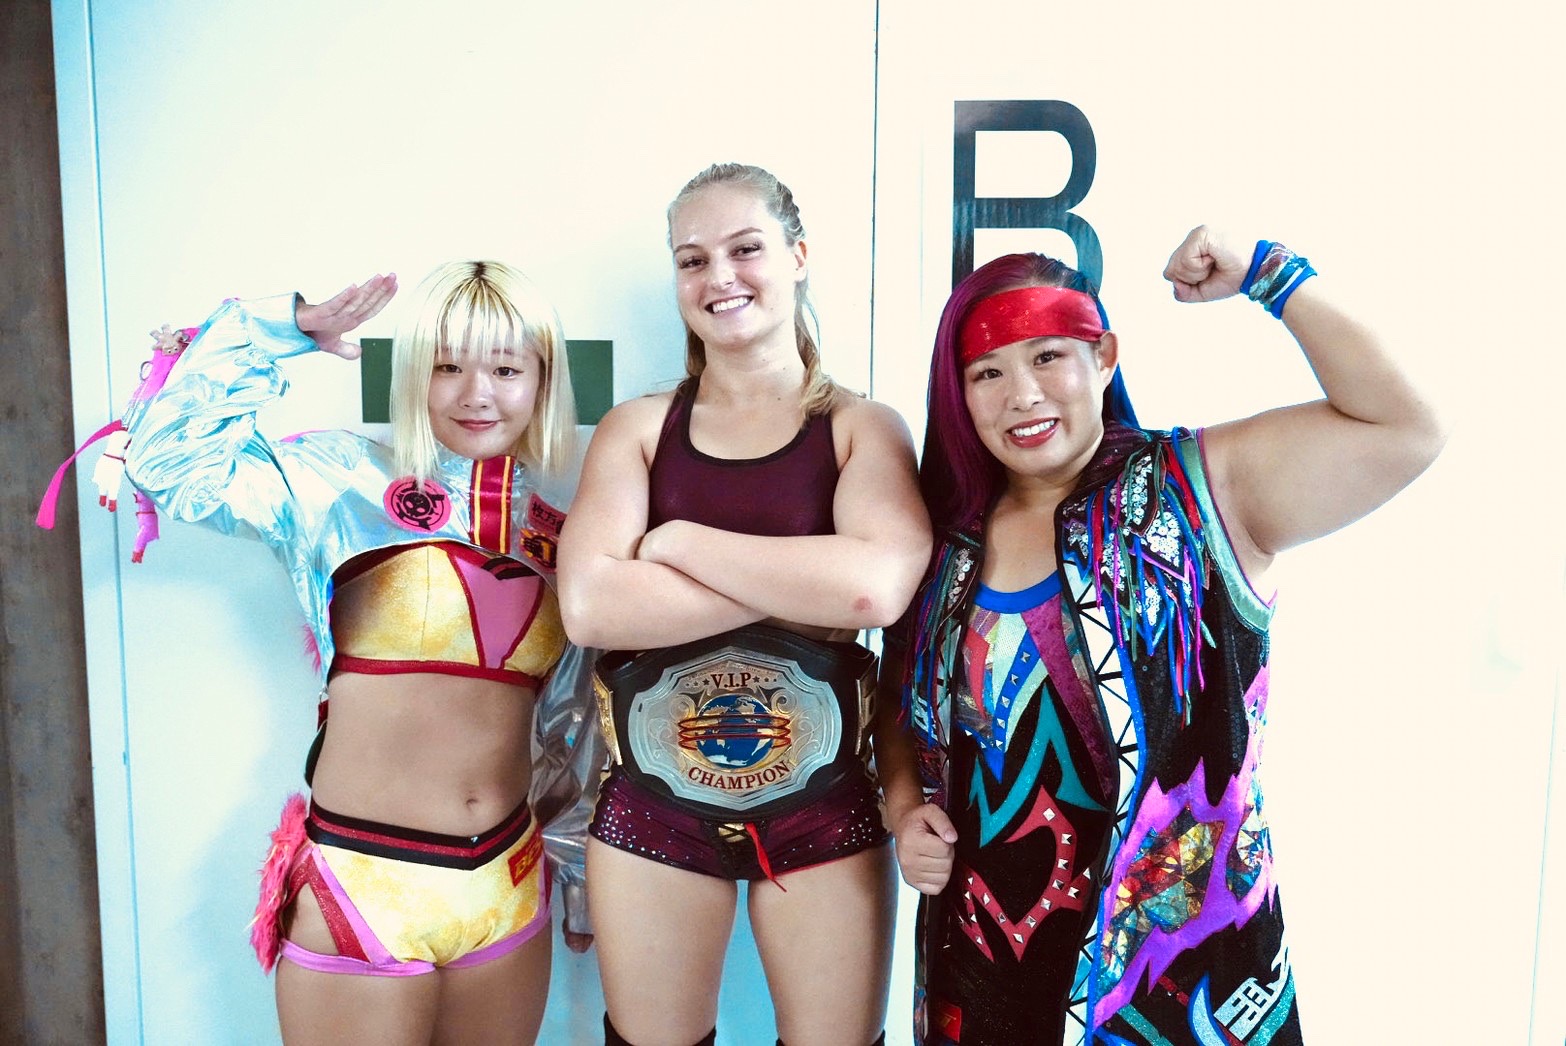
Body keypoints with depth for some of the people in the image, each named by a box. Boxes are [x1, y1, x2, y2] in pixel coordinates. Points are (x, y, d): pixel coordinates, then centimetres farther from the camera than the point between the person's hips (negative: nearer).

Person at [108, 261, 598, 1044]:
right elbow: (172, 460, -19)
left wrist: (579, 867, 20)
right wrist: (282, 332, -12)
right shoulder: (348, 488, -5)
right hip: (360, 890, -4)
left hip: (509, 892, 4)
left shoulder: (560, 540, 5)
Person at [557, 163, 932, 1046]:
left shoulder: (864, 427, -2)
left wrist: (677, 542, -14)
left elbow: (877, 587, -22)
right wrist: (805, 587, -18)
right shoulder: (638, 427, 1)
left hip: (822, 808, -1)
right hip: (653, 808, 1)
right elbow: (590, 605, -16)